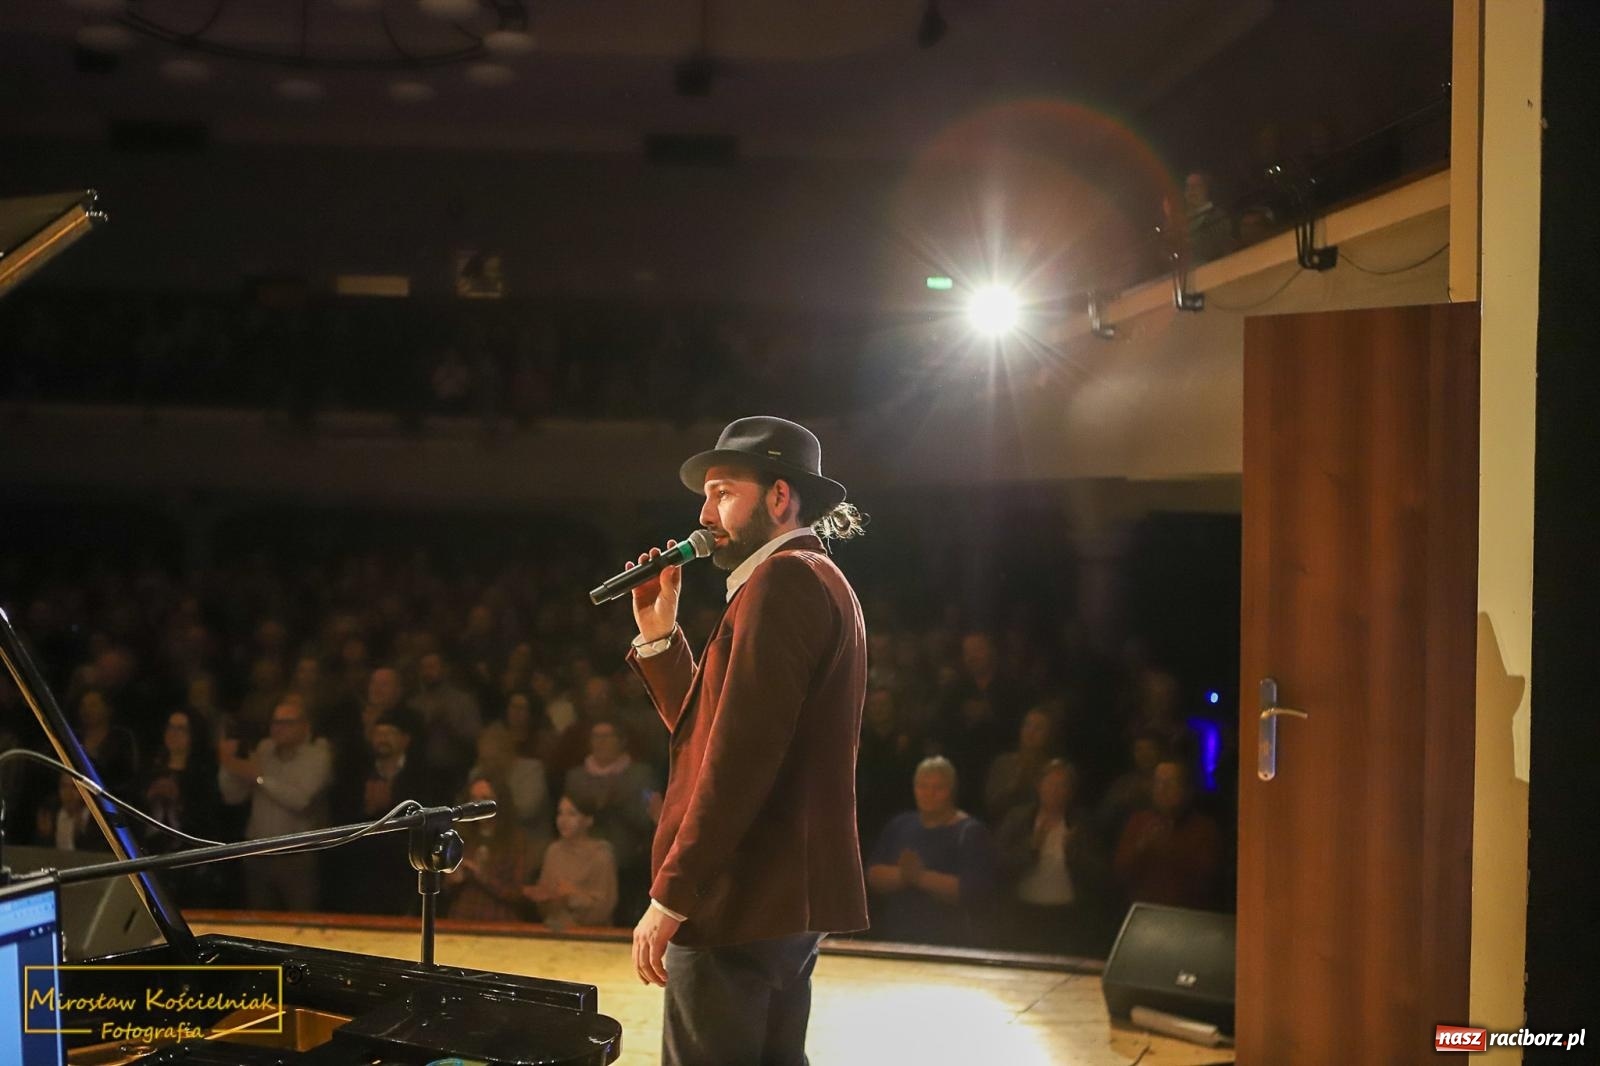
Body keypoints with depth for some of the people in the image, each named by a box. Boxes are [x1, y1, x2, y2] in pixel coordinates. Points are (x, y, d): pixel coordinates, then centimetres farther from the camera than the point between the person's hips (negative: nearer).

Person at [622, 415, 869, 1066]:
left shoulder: (784, 579, -14)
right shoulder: (817, 583, 19)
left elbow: (740, 755, -23)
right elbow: (705, 731, 17)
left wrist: (669, 897, -21)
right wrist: (658, 633, 8)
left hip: (744, 902, -11)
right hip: (789, 899, 11)